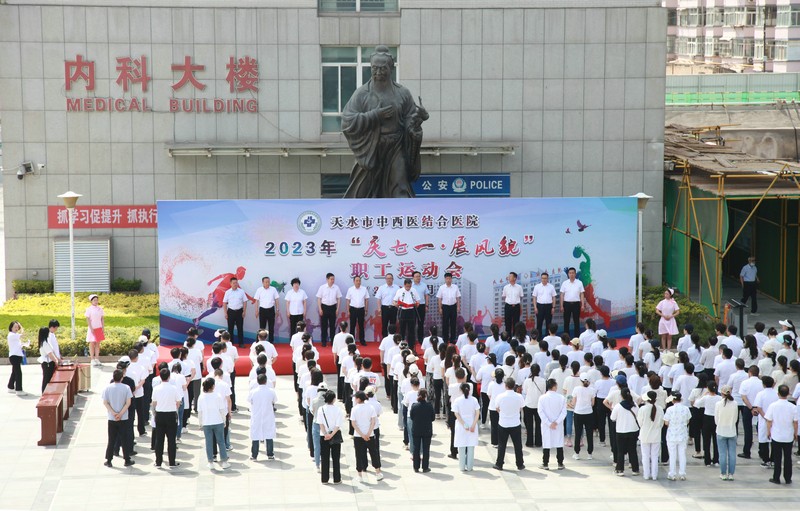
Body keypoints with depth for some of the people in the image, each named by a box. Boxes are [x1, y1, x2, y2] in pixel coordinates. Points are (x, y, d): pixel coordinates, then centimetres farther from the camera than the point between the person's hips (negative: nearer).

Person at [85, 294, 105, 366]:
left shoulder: (100, 309, 7)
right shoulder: (89, 309, -5)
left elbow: (102, 319, 10)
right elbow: (88, 319, -8)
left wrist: (103, 328, 3)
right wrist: (91, 328, -14)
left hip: (99, 328, 4)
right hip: (92, 329, -4)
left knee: (97, 343, 6)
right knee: (92, 343, -2)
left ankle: (97, 359, 10)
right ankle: (92, 360, 1)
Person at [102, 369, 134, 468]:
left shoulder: (108, 388, -3)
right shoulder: (126, 388, -7)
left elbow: (105, 402, -5)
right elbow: (128, 403, -11)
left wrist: (113, 413, -9)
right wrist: (120, 414, -11)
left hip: (111, 419, 1)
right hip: (123, 419, -1)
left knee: (111, 440, 9)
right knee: (124, 440, 7)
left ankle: (108, 460, 10)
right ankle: (127, 460, 11)